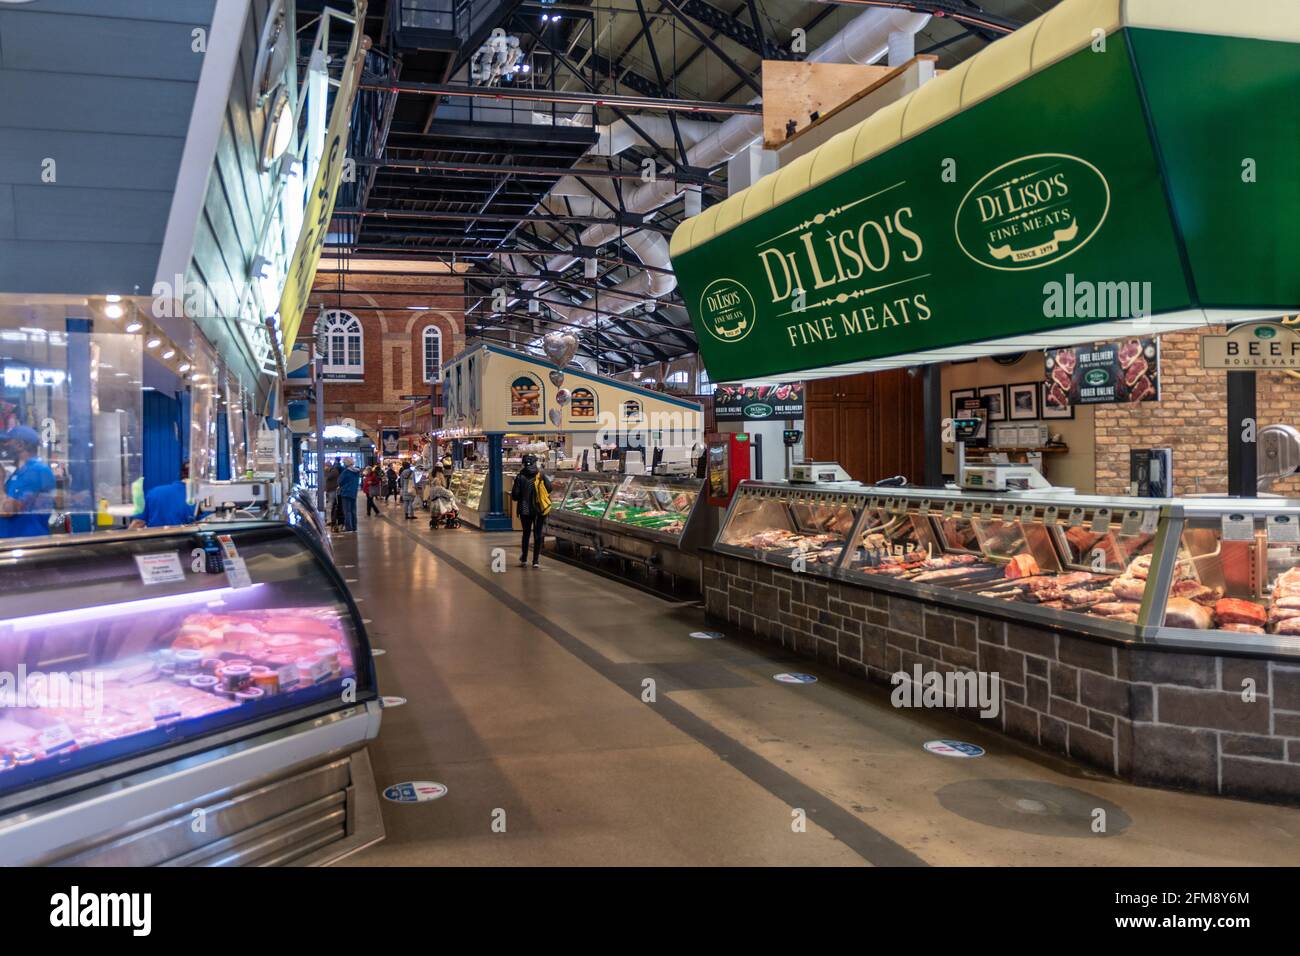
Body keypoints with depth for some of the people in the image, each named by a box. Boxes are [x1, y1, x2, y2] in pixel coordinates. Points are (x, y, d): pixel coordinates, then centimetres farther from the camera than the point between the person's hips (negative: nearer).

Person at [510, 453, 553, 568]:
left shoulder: (520, 477, -10)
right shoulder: (541, 475, -9)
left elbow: (515, 496, -11)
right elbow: (550, 488, 1)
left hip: (525, 510, 1)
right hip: (540, 509, -1)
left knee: (526, 533, 19)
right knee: (538, 534, 8)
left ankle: (524, 558, 26)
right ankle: (536, 560, 5)